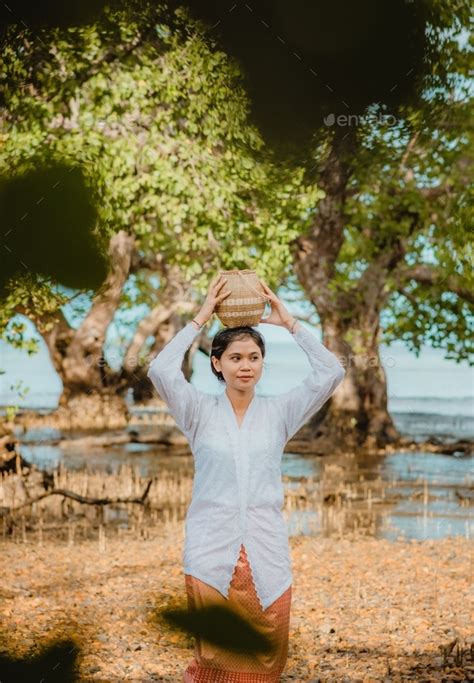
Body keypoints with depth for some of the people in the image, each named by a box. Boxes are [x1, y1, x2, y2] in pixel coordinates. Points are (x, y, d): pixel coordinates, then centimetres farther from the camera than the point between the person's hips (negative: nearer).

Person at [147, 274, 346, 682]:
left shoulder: (279, 412, 5)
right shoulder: (200, 412, 2)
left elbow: (331, 372, -5)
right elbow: (161, 370, -15)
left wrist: (288, 323, -3)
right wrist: (201, 319, -10)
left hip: (266, 554, 1)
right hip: (212, 555, -1)